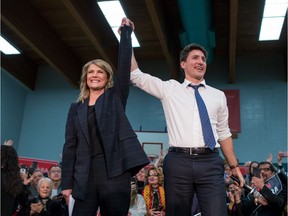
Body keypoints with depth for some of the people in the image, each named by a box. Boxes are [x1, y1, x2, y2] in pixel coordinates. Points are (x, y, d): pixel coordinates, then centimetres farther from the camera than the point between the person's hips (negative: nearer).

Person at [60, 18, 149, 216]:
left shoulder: (115, 97, 10)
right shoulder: (76, 108, 15)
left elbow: (125, 63, -1)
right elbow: (70, 146, 10)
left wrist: (126, 31, 1)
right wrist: (67, 182, 5)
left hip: (115, 171, -1)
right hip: (86, 174, 2)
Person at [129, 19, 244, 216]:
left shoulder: (218, 95, 16)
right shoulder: (169, 89, 10)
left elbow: (224, 133, 19)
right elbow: (136, 76, 6)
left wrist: (234, 165, 18)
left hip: (210, 162, 1)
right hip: (178, 162, -1)